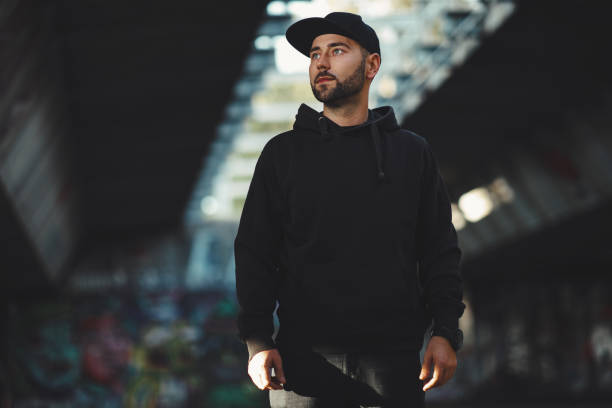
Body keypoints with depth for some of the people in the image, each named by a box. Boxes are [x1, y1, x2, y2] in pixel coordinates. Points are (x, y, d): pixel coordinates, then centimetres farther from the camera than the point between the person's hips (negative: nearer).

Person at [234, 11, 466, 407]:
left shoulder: (412, 152, 10)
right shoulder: (283, 153, 9)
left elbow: (440, 251, 10)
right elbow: (254, 252, 7)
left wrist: (446, 333, -2)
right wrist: (258, 342, -4)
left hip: (393, 359, 0)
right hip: (306, 358, 0)